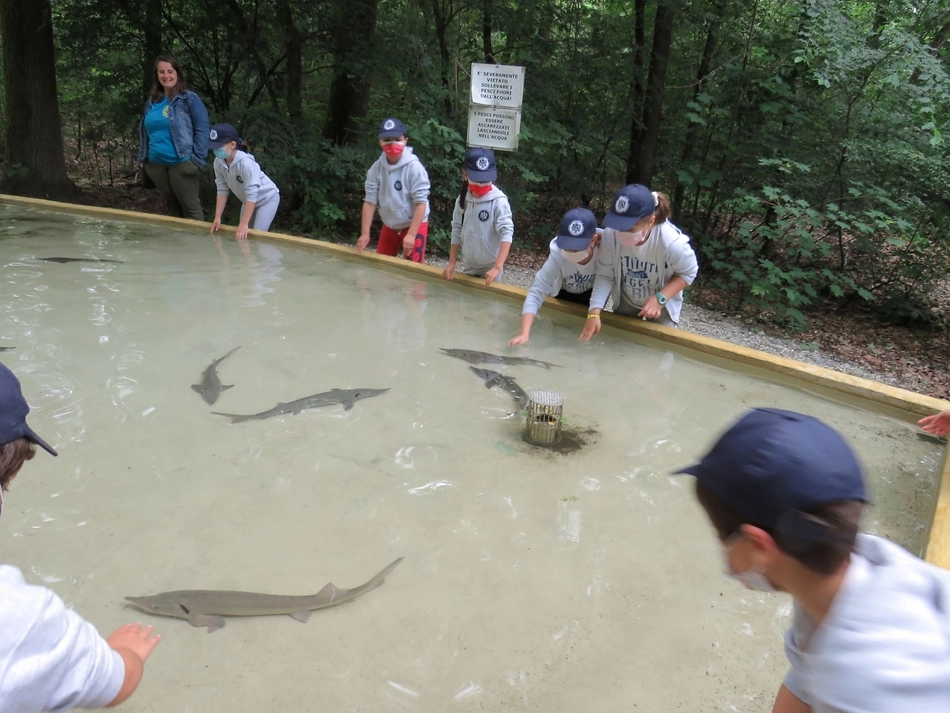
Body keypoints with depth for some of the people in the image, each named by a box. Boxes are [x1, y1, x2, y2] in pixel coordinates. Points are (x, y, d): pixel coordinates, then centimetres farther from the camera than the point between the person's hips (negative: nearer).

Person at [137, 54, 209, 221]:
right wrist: (143, 156, 13)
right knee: (172, 207, 16)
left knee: (190, 208, -1)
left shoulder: (189, 98, -6)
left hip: (181, 164, -6)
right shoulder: (152, 101, 12)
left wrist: (196, 159, -14)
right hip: (156, 165, 6)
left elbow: (202, 130, -8)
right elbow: (144, 131, 20)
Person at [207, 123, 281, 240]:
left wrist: (244, 223, -36)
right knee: (243, 235, 7)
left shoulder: (246, 164, -36)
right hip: (248, 201, 7)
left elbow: (251, 195, -35)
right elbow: (222, 190, -8)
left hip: (267, 199, -7)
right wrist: (217, 217, -11)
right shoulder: (218, 163, -17)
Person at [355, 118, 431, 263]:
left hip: (414, 225, -5)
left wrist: (411, 234, -27)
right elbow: (370, 201, -7)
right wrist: (365, 233, -12)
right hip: (389, 226, 5)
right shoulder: (376, 168, -8)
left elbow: (421, 203, -21)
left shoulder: (414, 167, -21)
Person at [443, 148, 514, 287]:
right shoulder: (462, 199, -1)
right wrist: (451, 263, 4)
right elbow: (457, 232, 6)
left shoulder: (499, 201, -18)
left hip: (489, 268, -5)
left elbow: (506, 234, -25)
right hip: (468, 266, 5)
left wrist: (497, 267, -35)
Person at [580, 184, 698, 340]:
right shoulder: (611, 234, -32)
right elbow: (605, 275, -21)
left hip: (661, 306, -2)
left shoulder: (672, 242, -37)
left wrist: (660, 298, -30)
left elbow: (688, 273, -17)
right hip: (625, 302, 2)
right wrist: (594, 312, -30)